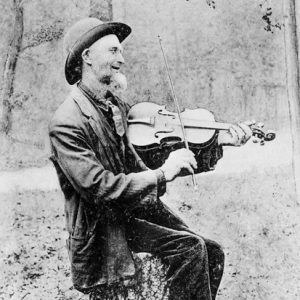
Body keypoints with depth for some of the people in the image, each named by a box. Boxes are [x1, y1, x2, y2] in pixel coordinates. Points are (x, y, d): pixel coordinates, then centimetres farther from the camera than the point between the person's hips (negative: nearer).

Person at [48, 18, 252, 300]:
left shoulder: (118, 107, 9)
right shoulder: (66, 123, -17)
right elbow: (99, 188, -25)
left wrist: (217, 141, -3)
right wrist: (162, 174, -25)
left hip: (138, 208, 7)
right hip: (104, 227, -7)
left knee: (212, 253, -5)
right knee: (189, 246, -21)